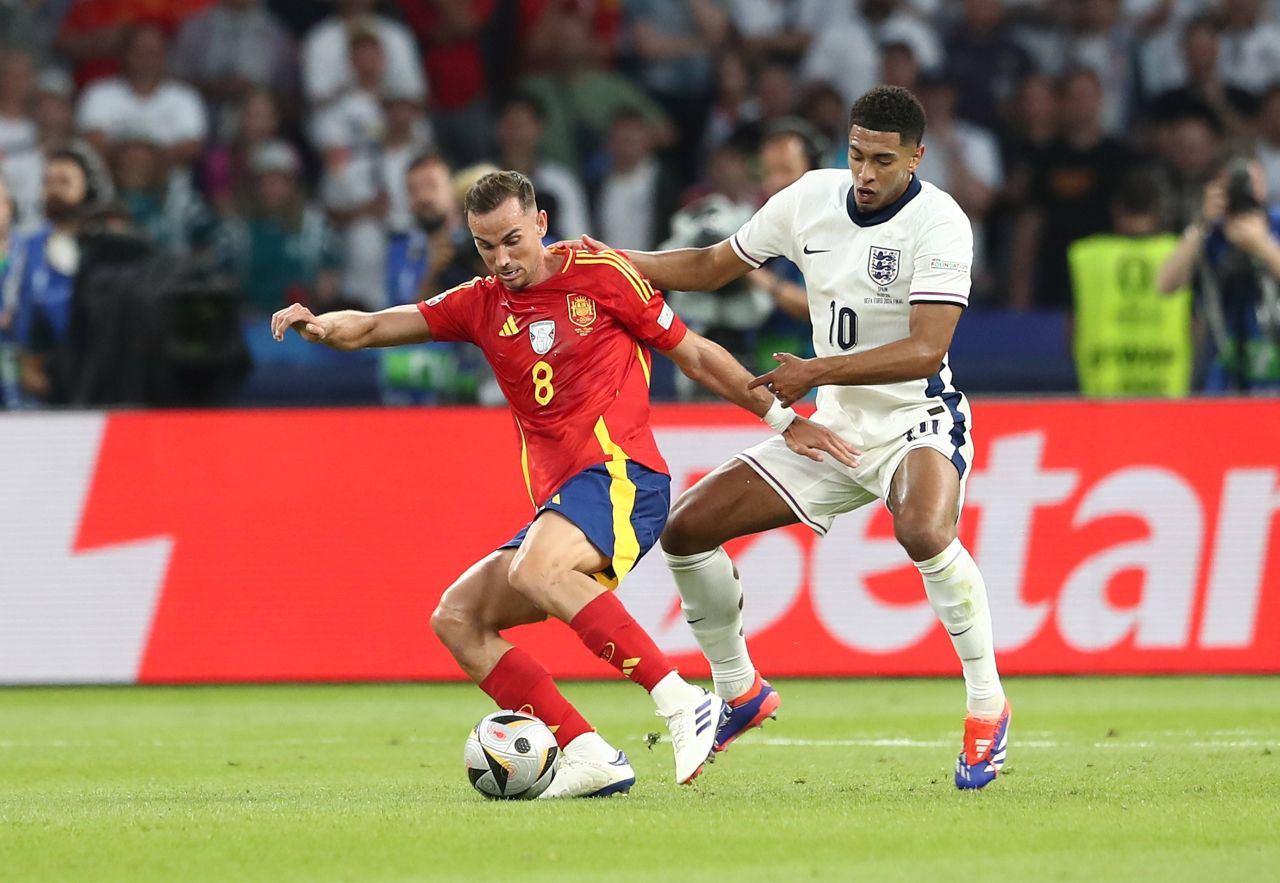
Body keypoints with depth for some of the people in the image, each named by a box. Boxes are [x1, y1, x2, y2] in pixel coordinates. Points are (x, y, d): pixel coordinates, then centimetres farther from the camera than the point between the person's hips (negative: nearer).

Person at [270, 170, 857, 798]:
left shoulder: (602, 278, 3)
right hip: (557, 499, 8)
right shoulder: (481, 306, 17)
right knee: (457, 618, -4)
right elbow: (372, 328, 12)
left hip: (619, 473, -8)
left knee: (534, 569, -34)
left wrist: (782, 419, 8)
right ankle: (588, 757, -15)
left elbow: (695, 355, 10)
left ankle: (680, 703, -36)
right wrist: (319, 326, -11)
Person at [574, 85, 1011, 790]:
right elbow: (712, 267, 12)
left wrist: (818, 371, -34)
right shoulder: (813, 198, -1)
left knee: (923, 529, -39)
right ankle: (740, 694, 21)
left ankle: (987, 708, -20)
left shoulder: (939, 222, -19)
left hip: (919, 422, -7)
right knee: (685, 529, 0)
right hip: (835, 426, 7)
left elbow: (927, 348, -28)